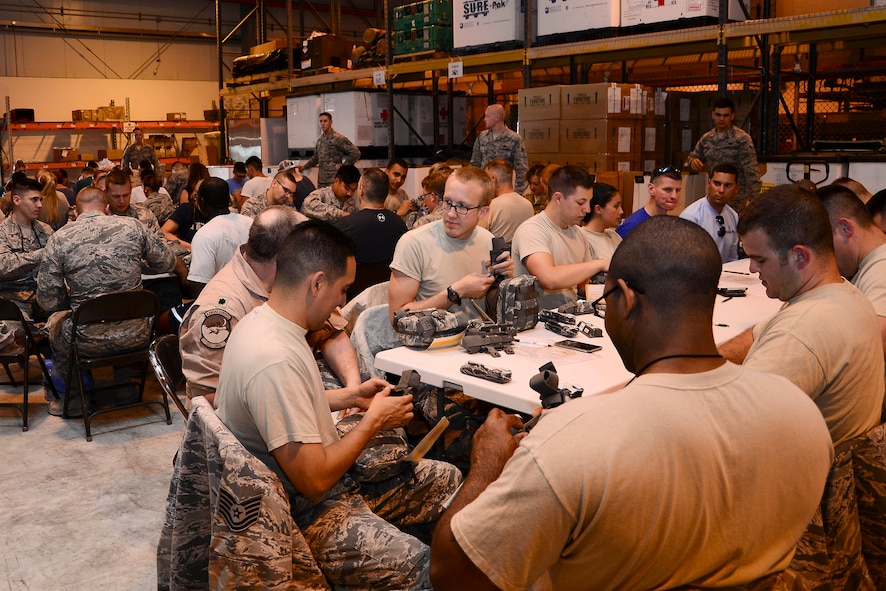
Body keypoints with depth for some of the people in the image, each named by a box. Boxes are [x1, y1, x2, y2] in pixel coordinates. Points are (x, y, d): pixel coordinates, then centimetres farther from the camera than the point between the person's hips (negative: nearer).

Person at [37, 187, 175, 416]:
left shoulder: (59, 239, -6)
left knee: (54, 322, 32)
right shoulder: (133, 226, -4)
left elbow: (48, 300, -5)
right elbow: (167, 263, 8)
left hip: (88, 338, -1)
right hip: (135, 333, 1)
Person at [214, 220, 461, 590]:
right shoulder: (276, 360, -30)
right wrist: (373, 421, -13)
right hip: (306, 515, -10)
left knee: (447, 479, 9)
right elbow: (314, 482, -27)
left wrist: (351, 397, 10)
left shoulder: (263, 320, 1)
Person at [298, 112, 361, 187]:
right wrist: (304, 166, 20)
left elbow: (356, 153, -12)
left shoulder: (338, 138, -8)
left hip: (334, 180, -7)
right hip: (321, 180, 7)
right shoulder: (319, 139, 14)